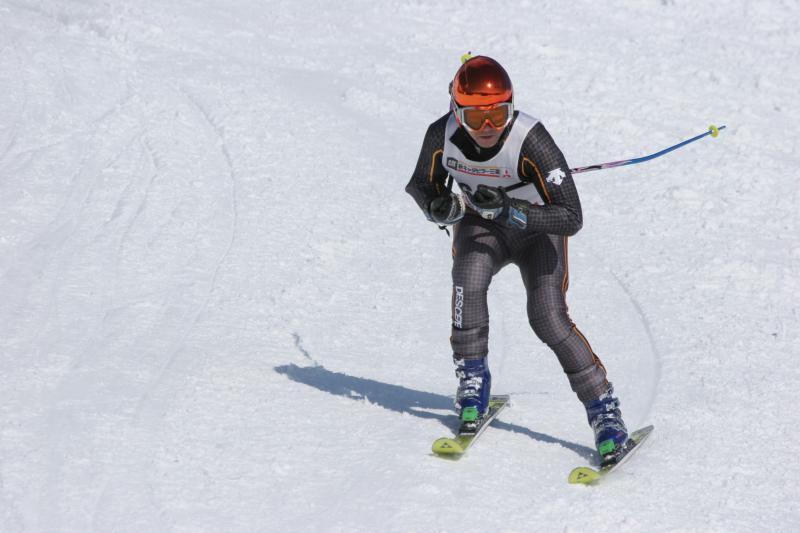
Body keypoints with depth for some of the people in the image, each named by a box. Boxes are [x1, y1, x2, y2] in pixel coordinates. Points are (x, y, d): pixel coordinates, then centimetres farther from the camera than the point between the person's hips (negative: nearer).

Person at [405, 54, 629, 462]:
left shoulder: (531, 140, -34)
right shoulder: (442, 136, -23)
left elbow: (571, 218, -34)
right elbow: (423, 186, -2)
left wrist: (508, 210, -43)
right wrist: (440, 207, -25)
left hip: (538, 229, -3)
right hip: (480, 226, 3)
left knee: (548, 319, -19)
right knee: (468, 282, -28)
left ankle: (605, 414, -7)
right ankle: (473, 387, -10)